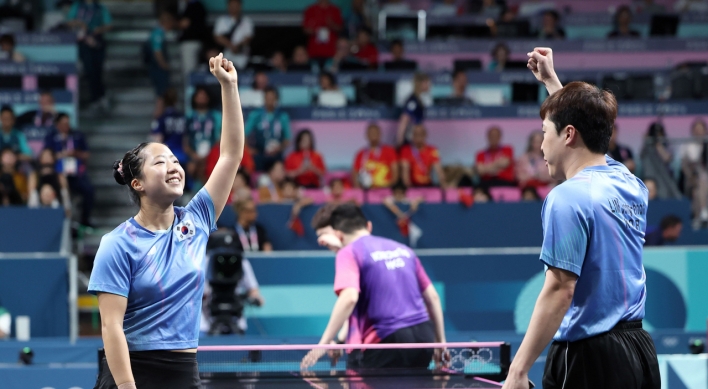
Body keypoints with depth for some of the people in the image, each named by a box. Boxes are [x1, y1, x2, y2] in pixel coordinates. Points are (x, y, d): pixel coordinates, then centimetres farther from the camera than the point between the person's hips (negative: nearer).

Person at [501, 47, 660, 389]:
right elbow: (587, 128, 32)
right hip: (638, 349, 8)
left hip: (588, 358, -8)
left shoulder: (567, 198, -14)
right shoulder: (629, 183, 10)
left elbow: (559, 291, -20)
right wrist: (552, 81, 43)